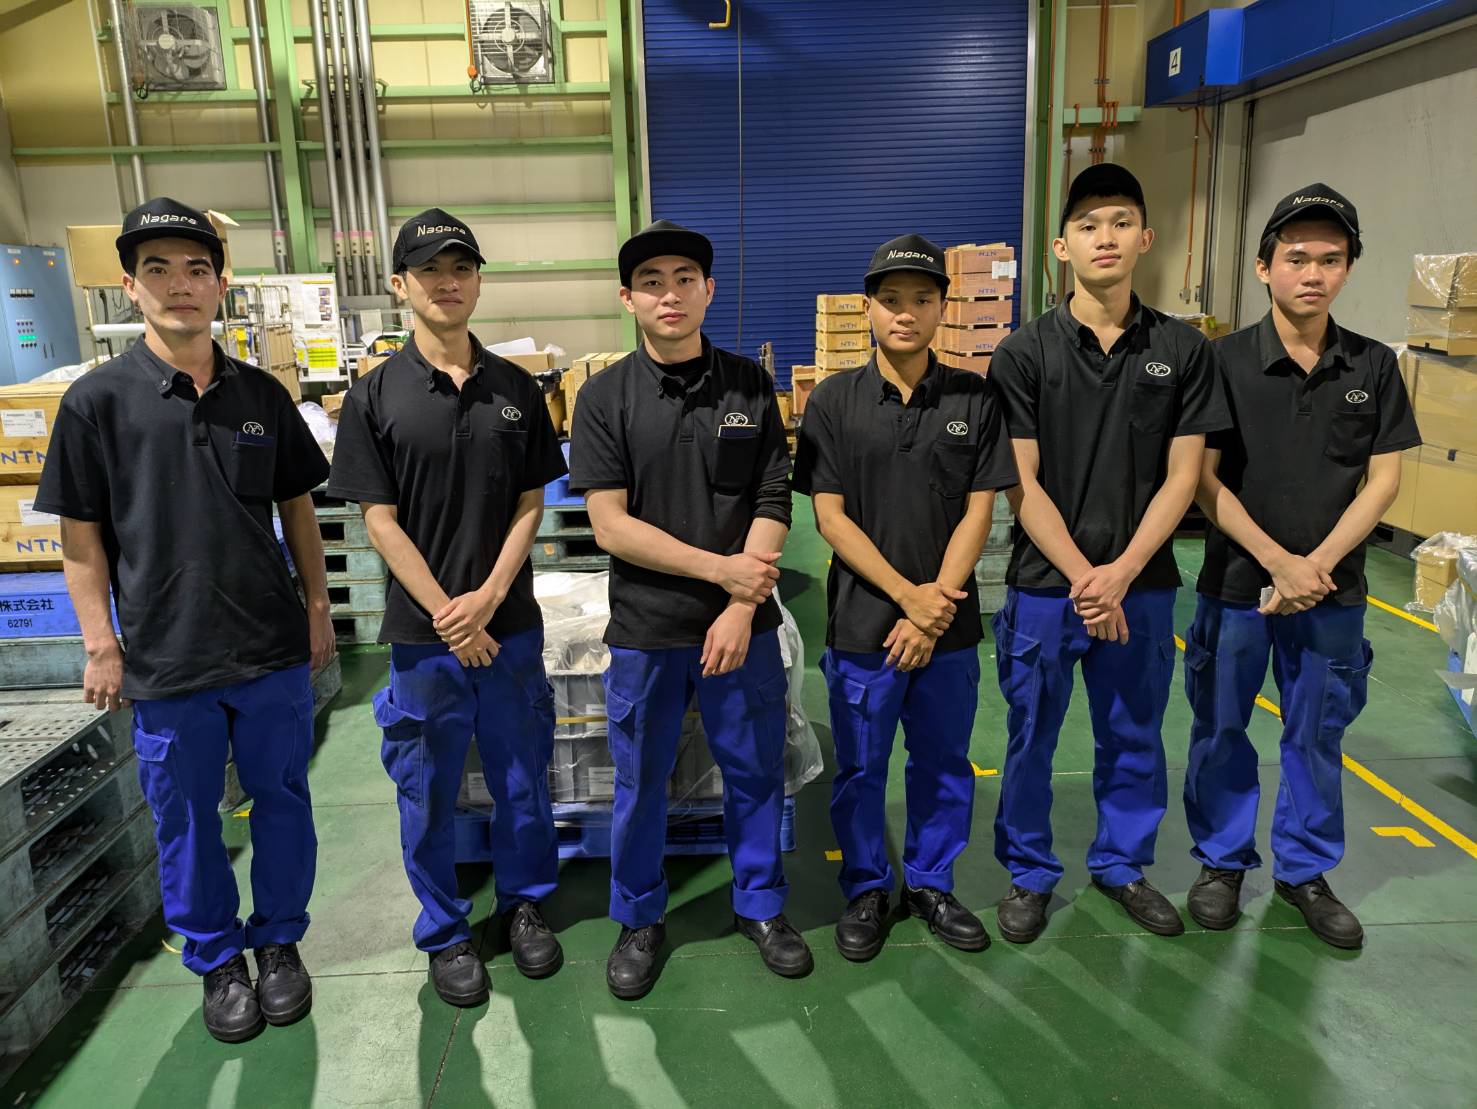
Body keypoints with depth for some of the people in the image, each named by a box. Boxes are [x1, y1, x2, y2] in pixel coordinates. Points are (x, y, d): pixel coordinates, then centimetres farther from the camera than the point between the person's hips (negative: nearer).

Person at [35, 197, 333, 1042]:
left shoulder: (261, 394, 2)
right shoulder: (98, 400, -5)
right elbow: (82, 534, -1)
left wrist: (319, 608, 8)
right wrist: (101, 646, -3)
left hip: (274, 649, 2)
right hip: (165, 658, -2)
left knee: (282, 799, 13)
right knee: (187, 819, 12)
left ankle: (280, 941, 33)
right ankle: (217, 959, 32)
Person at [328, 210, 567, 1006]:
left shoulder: (515, 389, 3)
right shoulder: (375, 396, -4)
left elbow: (530, 506, 1)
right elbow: (380, 522, -6)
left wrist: (487, 599, -11)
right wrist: (446, 614, -13)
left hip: (510, 626, 2)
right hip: (423, 632, -1)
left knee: (522, 776, 14)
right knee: (428, 790, 11)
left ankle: (524, 902, 36)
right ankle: (444, 932, 31)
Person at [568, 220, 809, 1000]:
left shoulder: (750, 386, 1)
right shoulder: (605, 397, -4)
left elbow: (772, 506, -3)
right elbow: (610, 526, -9)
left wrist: (742, 608, -13)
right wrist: (720, 568, -13)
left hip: (743, 623, 1)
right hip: (645, 628, -1)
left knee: (756, 772, 13)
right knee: (640, 784, 12)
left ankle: (760, 905, 36)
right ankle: (638, 920, 34)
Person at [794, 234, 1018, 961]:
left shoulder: (976, 399, 0)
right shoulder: (833, 402, -4)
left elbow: (978, 512, -2)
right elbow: (829, 518, -7)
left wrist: (937, 604, -12)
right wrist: (907, 595, -15)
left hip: (949, 625, 2)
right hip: (861, 623, -1)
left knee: (943, 764, 15)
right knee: (860, 769, 12)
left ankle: (931, 883, 36)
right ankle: (866, 890, 32)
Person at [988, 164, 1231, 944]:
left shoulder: (1183, 351, 2)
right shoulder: (1025, 353, -4)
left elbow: (1181, 477, -1)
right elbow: (1020, 485, -8)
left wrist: (1120, 574, -11)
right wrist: (1082, 578, -13)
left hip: (1142, 587, 2)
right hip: (1045, 586, -2)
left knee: (1133, 739, 15)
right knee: (1031, 741, 9)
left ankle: (1121, 864, 37)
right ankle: (1028, 873, 29)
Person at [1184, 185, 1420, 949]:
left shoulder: (1374, 367, 2)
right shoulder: (1224, 362, -7)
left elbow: (1383, 480, 0)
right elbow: (1203, 478, -9)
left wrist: (1318, 564, -12)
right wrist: (1276, 562, -15)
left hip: (1333, 591, 2)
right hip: (1237, 584, -2)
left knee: (1317, 736, 12)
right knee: (1221, 729, 10)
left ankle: (1305, 870, 30)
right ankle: (1223, 861, 29)